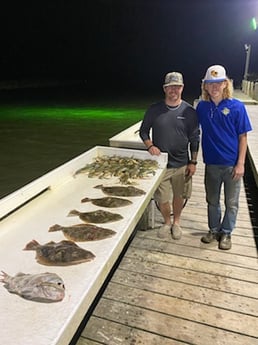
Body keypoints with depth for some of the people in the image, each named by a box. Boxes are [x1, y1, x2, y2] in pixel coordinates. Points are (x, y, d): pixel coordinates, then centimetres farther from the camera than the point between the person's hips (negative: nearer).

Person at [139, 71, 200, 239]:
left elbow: (195, 139, 2)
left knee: (179, 195, 15)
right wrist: (150, 145, -11)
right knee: (162, 198, 9)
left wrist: (193, 162, -1)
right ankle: (167, 222, 37)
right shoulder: (154, 110, -2)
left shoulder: (189, 111, -3)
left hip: (181, 165, 0)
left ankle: (176, 222, 40)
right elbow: (143, 131, 8)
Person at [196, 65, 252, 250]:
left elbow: (243, 137, -6)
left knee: (231, 203, 12)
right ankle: (214, 230, 37)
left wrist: (240, 164, -11)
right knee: (212, 200, 17)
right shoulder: (202, 106, -1)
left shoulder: (237, 107, -9)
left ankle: (226, 233, 31)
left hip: (232, 165, -2)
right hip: (211, 164, 3)